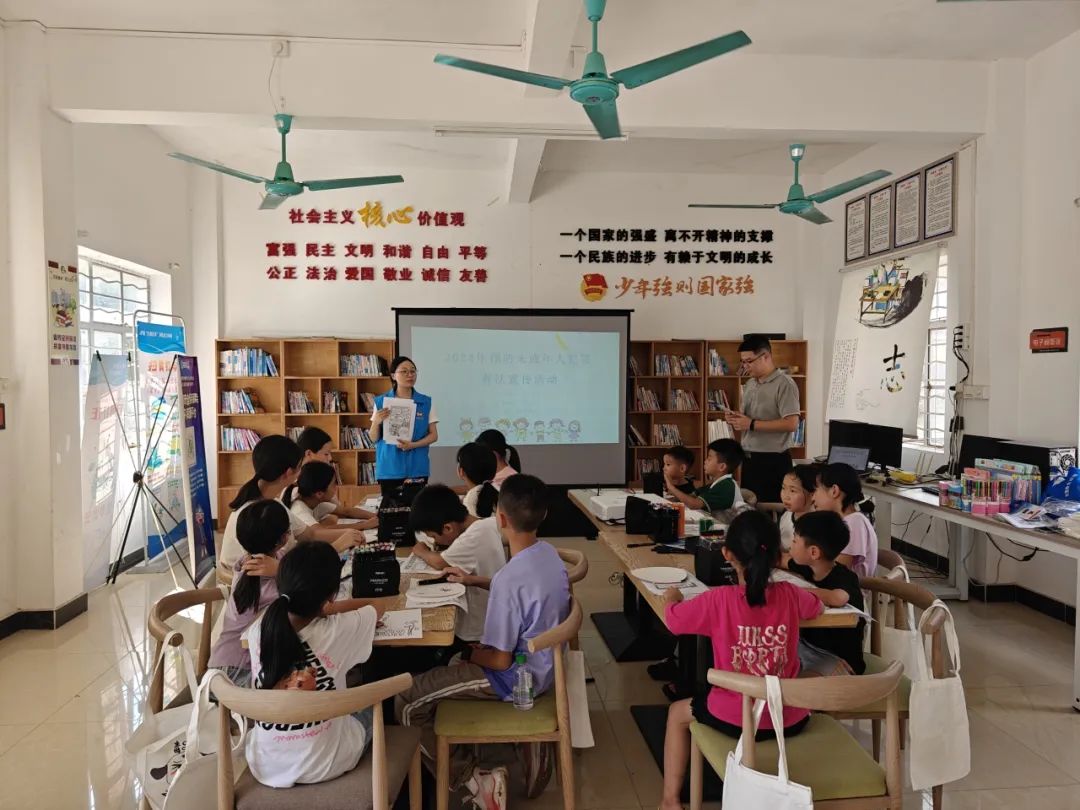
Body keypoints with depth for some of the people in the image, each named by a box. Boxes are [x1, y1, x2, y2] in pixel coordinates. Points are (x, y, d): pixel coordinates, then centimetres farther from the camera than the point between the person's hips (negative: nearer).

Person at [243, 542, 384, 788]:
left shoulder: (257, 631, -16)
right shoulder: (339, 631, -24)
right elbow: (376, 607, 0)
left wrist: (318, 610, 5)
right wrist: (329, 609, 11)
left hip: (265, 766, 3)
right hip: (326, 766, -3)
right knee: (369, 706, 28)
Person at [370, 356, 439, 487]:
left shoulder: (426, 402, 4)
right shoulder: (381, 402, 2)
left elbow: (434, 435, 3)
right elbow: (374, 438, 5)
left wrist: (413, 445, -13)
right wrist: (376, 422, -15)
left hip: (417, 468, 0)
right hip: (389, 468, 0)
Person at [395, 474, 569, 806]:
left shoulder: (509, 578, -31)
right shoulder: (549, 553, -6)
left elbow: (501, 661, -23)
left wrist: (471, 654, -4)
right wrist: (476, 581, 15)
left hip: (517, 677, -8)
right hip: (546, 662, 8)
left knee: (407, 702, -4)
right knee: (471, 654, 34)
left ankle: (473, 780, 3)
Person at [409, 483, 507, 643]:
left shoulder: (473, 539, -33)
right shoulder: (491, 523, -7)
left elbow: (439, 562, -20)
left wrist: (421, 551, -1)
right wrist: (445, 545, -4)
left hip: (478, 631, -8)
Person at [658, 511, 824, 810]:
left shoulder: (719, 599, -19)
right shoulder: (790, 595, -9)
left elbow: (672, 619, -8)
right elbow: (819, 606, 13)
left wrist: (672, 597, 12)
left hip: (736, 719, -3)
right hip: (790, 719, 3)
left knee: (678, 713, 26)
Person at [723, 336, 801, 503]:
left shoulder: (784, 384, -13)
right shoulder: (749, 385, 13)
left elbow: (791, 424, -21)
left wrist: (752, 424, -19)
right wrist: (736, 419, 0)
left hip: (773, 462, -8)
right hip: (749, 459, 8)